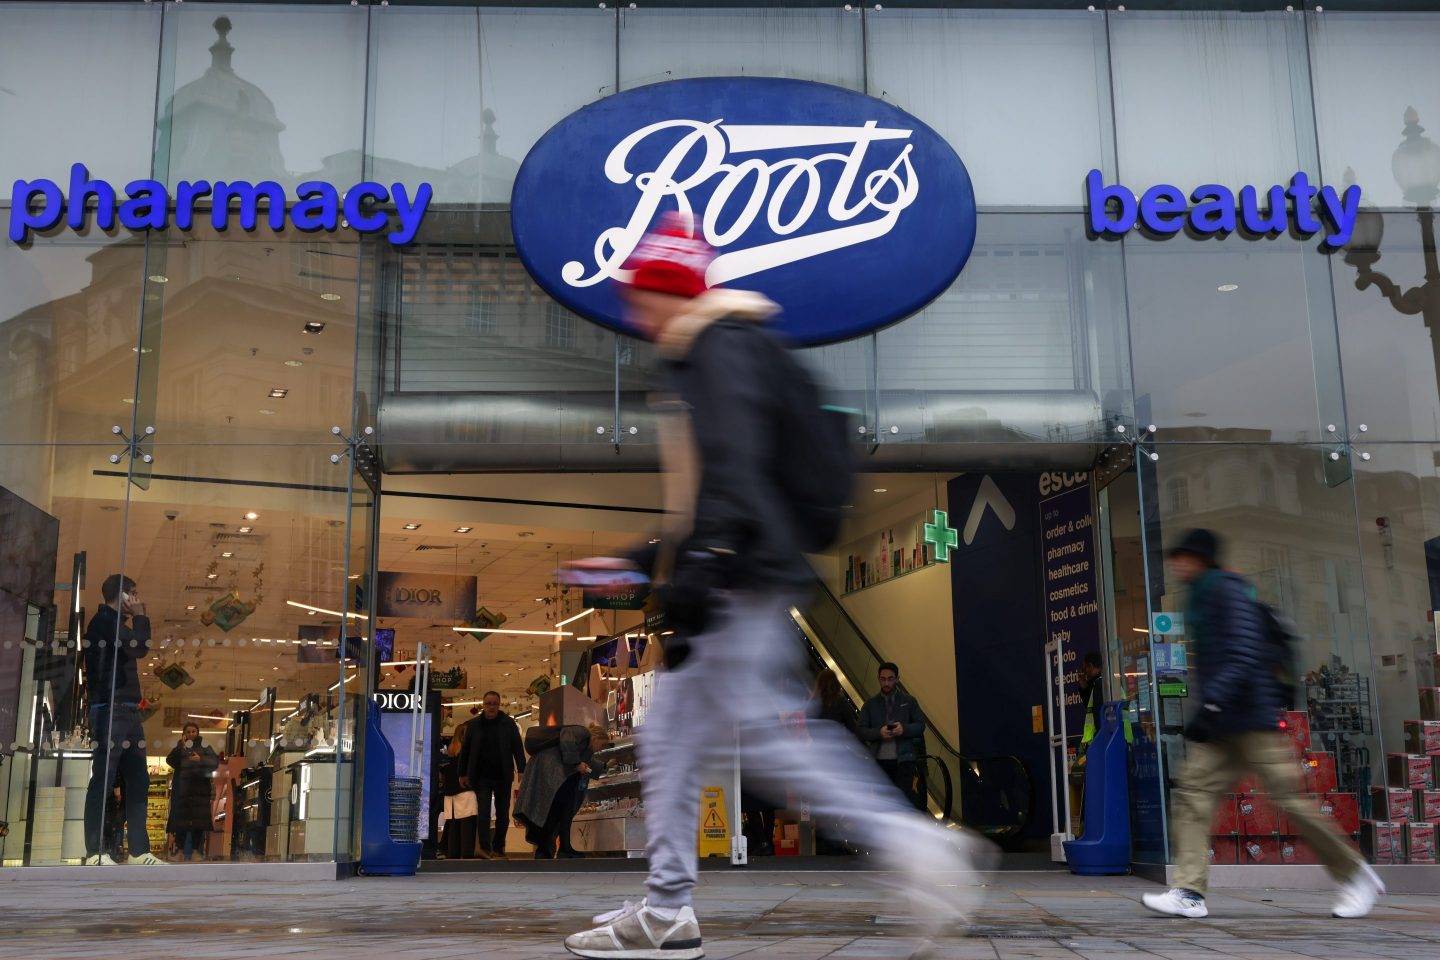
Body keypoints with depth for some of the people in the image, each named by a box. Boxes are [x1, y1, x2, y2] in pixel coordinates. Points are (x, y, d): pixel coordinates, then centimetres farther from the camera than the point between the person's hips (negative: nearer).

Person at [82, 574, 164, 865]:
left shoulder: (114, 623, 23)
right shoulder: (105, 620, -7)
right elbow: (140, 648, -16)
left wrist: (136, 619, 16)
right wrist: (140, 617, -4)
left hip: (126, 711, 10)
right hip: (110, 710, -10)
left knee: (138, 781, 7)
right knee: (103, 778, -11)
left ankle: (139, 851, 7)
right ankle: (94, 852, -11)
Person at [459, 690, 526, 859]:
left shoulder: (508, 724, -1)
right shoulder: (473, 725, 2)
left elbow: (518, 748, -2)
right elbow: (465, 750, 8)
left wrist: (522, 771, -10)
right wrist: (463, 774, 7)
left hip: (502, 776, 0)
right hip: (482, 776, 0)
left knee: (502, 814, 7)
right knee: (483, 812, -10)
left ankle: (498, 848, 18)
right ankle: (485, 848, -16)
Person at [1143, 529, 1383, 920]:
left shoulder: (1228, 591, -10)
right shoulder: (1201, 600, 19)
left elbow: (1245, 656, -20)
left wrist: (1210, 706, -25)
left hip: (1251, 720, -9)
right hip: (1220, 726, 9)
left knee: (1289, 798, -4)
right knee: (1192, 790, -5)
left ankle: (1355, 875, 14)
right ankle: (1189, 892, -10)